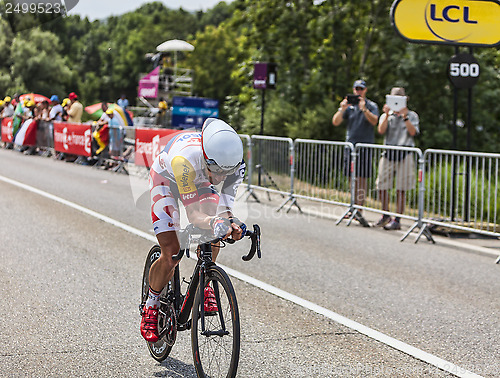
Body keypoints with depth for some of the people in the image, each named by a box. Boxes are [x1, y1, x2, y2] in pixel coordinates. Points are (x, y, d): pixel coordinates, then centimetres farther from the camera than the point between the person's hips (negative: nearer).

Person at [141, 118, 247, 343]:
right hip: (166, 178, -4)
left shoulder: (235, 163, -34)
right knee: (171, 254, -13)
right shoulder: (185, 158, -47)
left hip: (198, 180, 4)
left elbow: (224, 206, -32)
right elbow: (192, 214, -44)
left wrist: (231, 222, -55)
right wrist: (214, 222, -65)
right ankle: (151, 307, 12)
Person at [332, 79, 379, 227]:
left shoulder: (371, 106, 3)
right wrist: (342, 109, -13)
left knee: (361, 179, -8)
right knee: (352, 179, 6)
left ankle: (359, 210, -9)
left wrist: (364, 109, -28)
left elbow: (374, 121, -14)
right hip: (350, 144, 3)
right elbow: (335, 122, 2)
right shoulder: (349, 106, 10)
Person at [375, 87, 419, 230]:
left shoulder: (412, 115, 9)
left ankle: (397, 220, 4)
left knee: (400, 189, -3)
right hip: (388, 153, 3)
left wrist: (405, 117, -14)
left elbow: (413, 132, -8)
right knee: (382, 186, 1)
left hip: (404, 154, -2)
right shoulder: (386, 115, 13)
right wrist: (387, 115, -13)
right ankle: (385, 216, 19)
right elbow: (381, 130, -4)